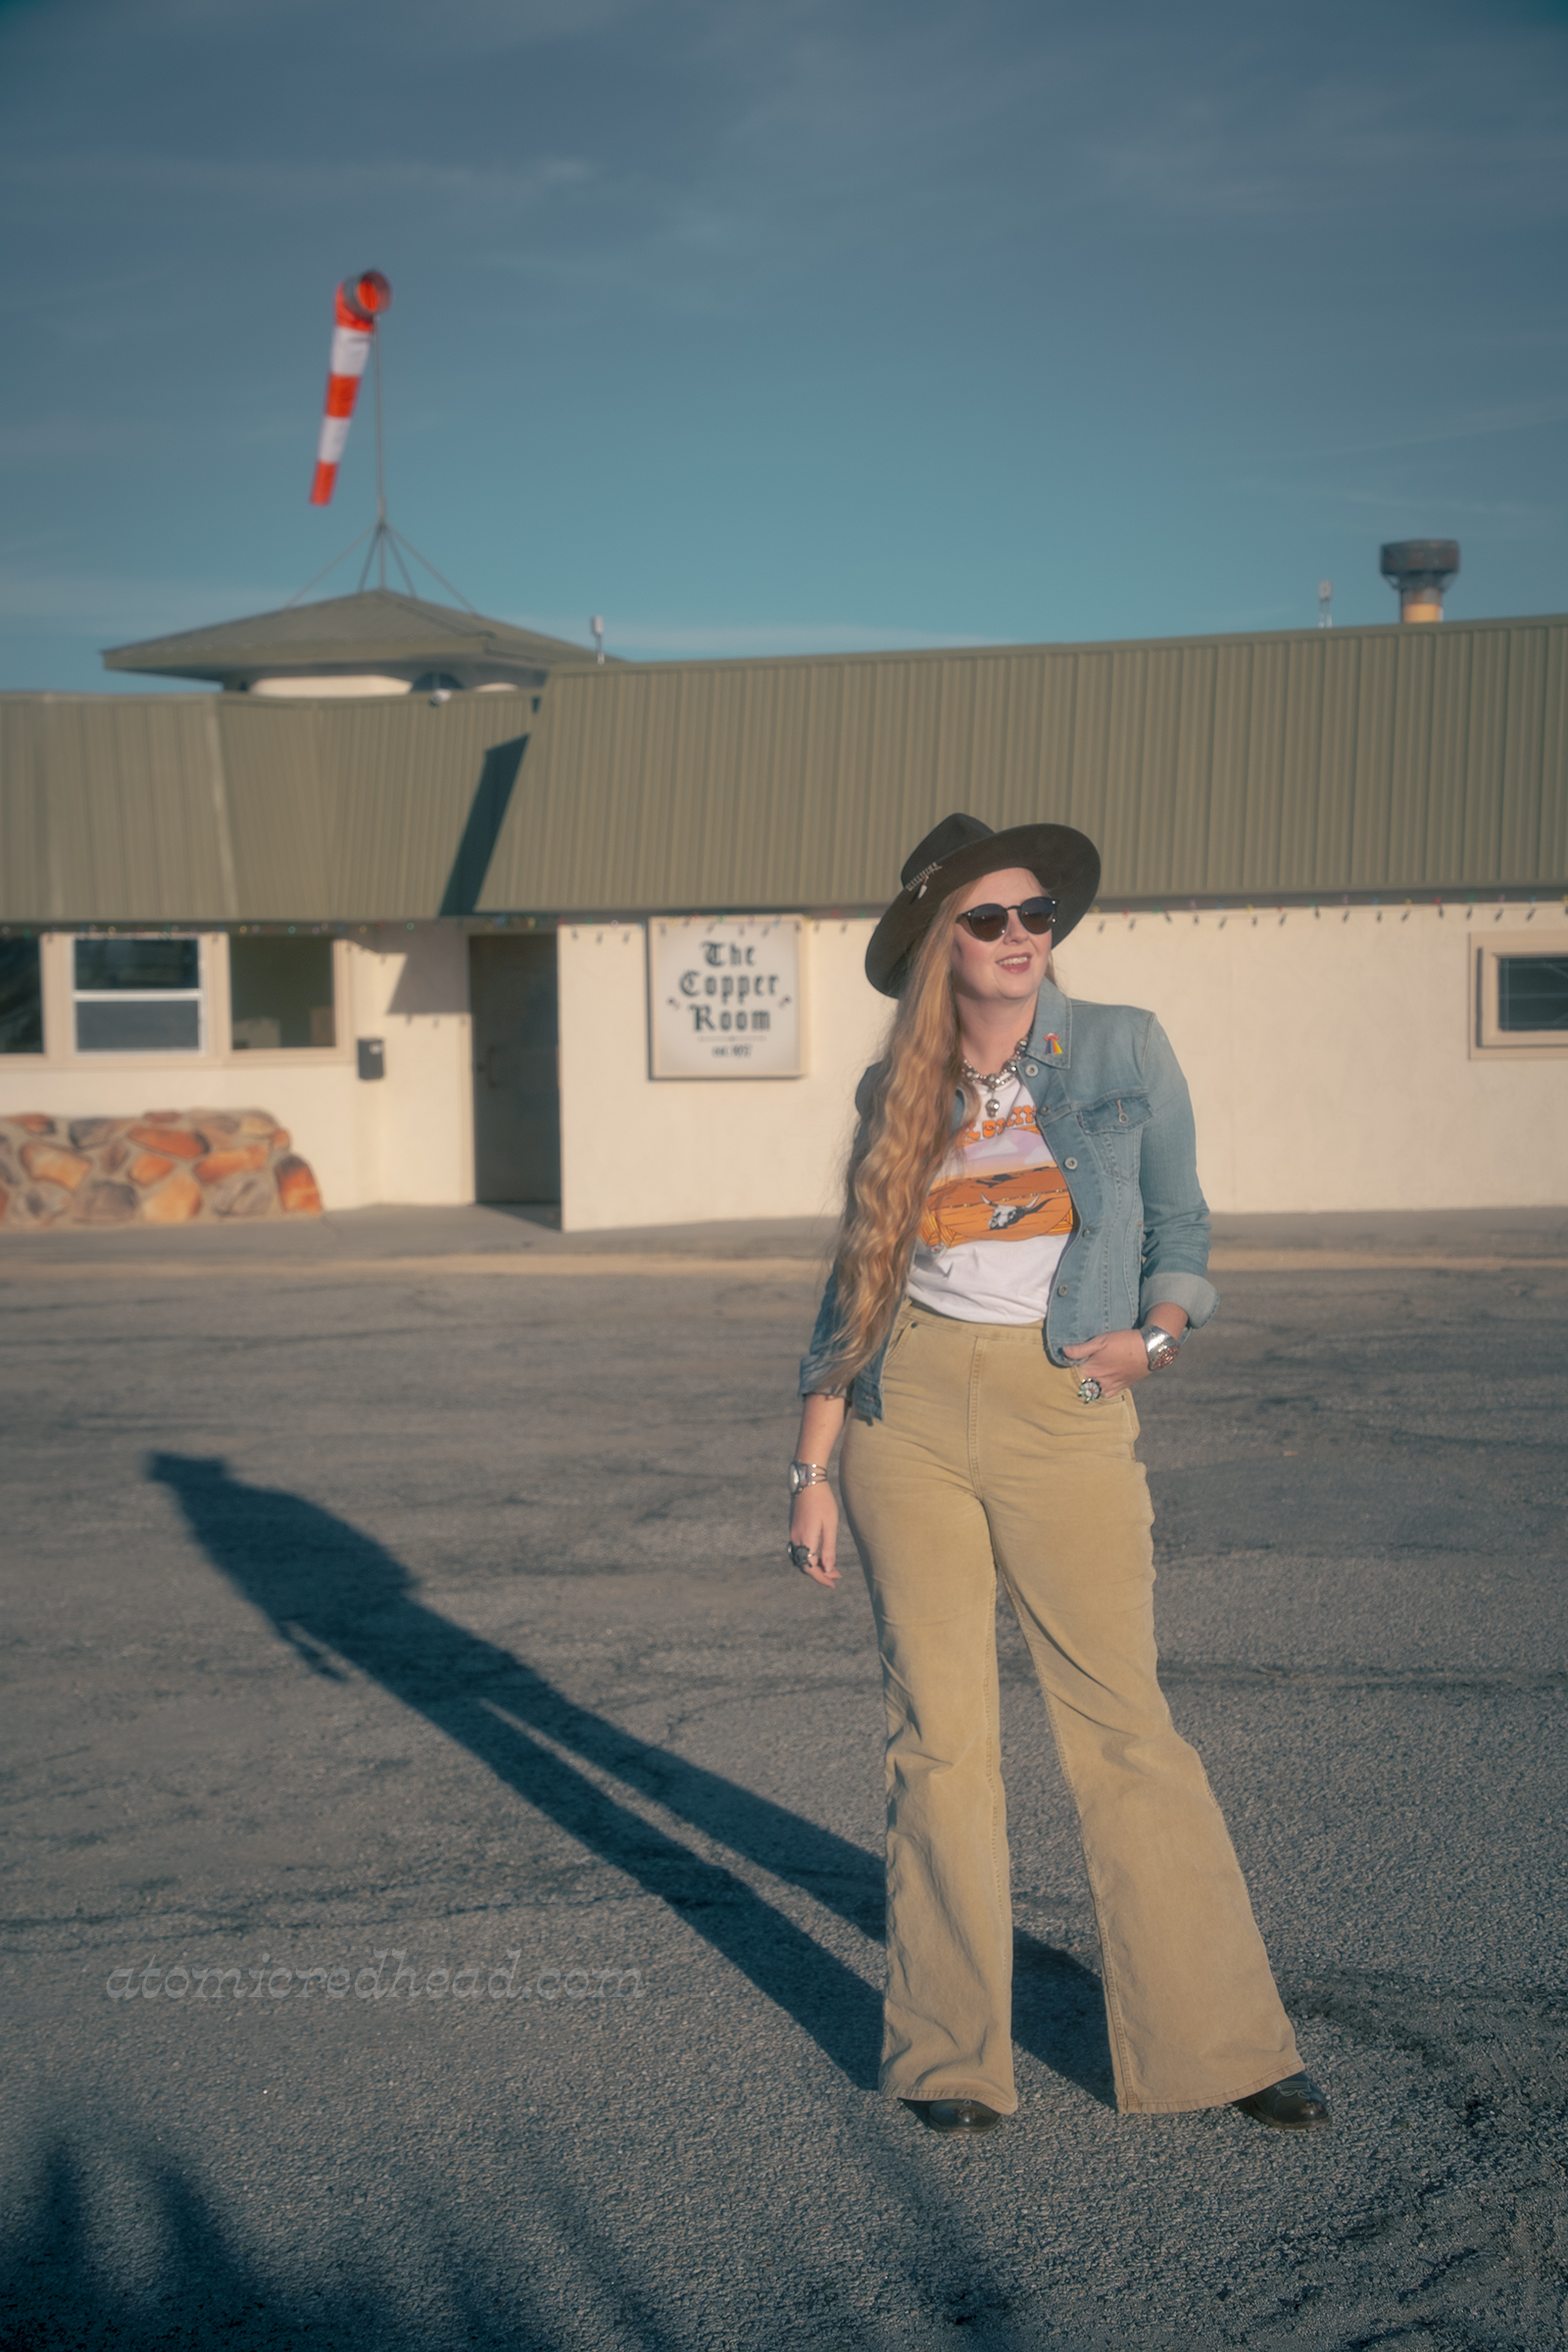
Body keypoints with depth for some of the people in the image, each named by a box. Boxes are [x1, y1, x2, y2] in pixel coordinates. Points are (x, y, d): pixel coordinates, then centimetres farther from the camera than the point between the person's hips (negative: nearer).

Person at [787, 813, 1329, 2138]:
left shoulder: (1124, 1050, 3)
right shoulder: (895, 1096, 7)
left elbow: (1178, 1223, 8)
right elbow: (856, 1291, 11)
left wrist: (1155, 1336, -12)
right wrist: (813, 1471, 8)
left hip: (1065, 1417, -1)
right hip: (909, 1419, 1)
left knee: (1125, 1727, 2)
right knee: (940, 1737, 4)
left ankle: (1218, 2039, 16)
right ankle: (951, 2056, 18)